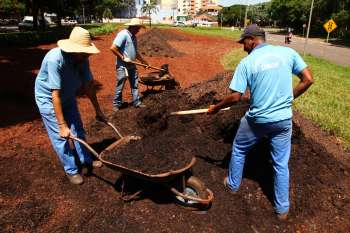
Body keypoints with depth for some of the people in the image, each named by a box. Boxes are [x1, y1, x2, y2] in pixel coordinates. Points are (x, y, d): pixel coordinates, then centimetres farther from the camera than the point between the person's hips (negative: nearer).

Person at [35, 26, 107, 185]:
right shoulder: (55, 59, -36)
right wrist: (62, 125, -31)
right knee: (60, 136, -3)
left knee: (78, 130, 12)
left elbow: (88, 85, -7)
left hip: (68, 96, 6)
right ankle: (71, 170, 15)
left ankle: (86, 160, 31)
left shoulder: (82, 58, -18)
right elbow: (55, 95, -34)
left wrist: (98, 110, -2)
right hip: (48, 98, -6)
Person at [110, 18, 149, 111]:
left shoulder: (133, 37, 13)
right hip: (122, 66, -8)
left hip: (132, 65, 8)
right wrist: (123, 58, -18)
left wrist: (144, 62, 22)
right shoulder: (123, 34, -15)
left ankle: (137, 102, 20)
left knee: (135, 85, 11)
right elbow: (113, 48, -23)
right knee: (120, 87, 2)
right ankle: (116, 104, 15)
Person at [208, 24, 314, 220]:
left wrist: (216, 108, 3)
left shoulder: (247, 62, -11)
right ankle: (282, 209, 29)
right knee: (281, 163, 16)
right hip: (284, 119, 3)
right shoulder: (288, 52, -2)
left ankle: (233, 184, 43)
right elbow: (308, 80, -1)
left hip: (258, 120, -3)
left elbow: (235, 97, -13)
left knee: (239, 149, 24)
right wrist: (288, 98, 12)